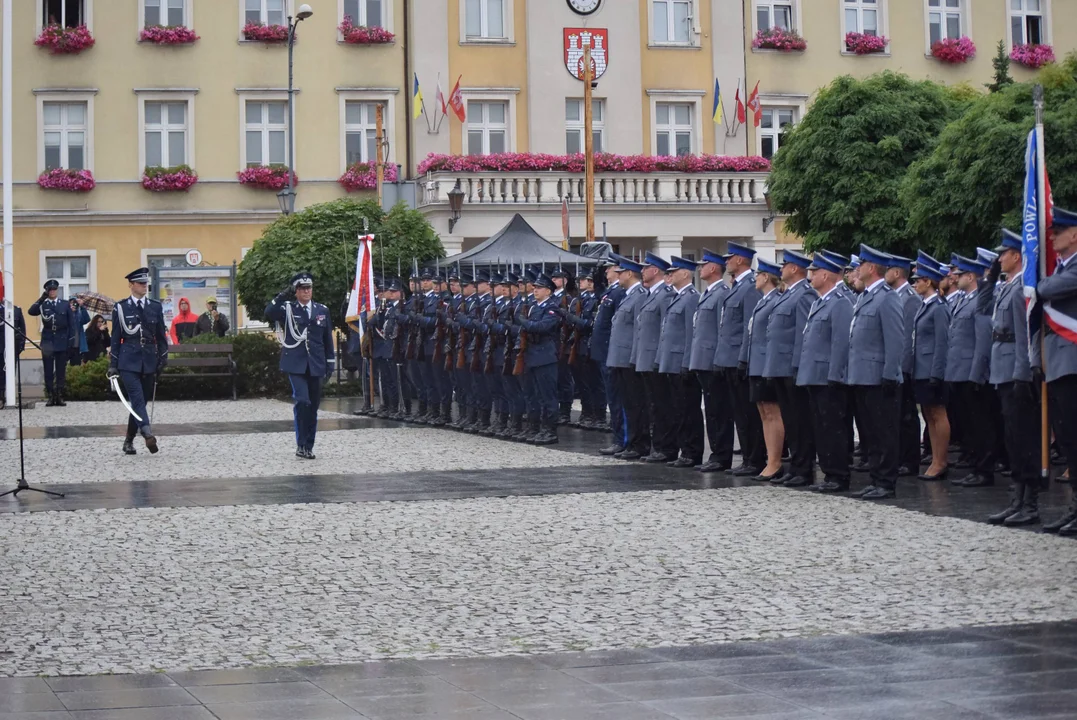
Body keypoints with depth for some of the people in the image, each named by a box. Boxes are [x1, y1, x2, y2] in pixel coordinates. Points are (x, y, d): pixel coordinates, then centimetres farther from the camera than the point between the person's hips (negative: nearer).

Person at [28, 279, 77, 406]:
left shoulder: (65, 304, 8)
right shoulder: (42, 305, 6)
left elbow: (72, 323, 6)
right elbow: (31, 312, -13)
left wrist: (71, 340, -2)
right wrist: (42, 299, -19)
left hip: (62, 342, 0)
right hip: (47, 342, 0)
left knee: (61, 371, 2)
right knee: (48, 372, -1)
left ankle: (59, 397, 6)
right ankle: (51, 397, 2)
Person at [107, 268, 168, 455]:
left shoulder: (156, 307, 10)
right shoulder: (121, 307, 3)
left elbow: (161, 336, 13)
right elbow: (115, 337, 3)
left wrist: (163, 361, 7)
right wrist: (113, 365, 0)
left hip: (149, 361, 3)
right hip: (128, 361, -3)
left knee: (140, 401, 6)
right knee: (137, 399, -18)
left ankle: (129, 441, 17)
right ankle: (148, 435, -32)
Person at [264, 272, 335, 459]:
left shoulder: (322, 310, 10)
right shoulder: (287, 308, 1)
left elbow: (327, 339, 13)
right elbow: (268, 314, -18)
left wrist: (330, 364, 10)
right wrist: (283, 296, -22)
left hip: (315, 365, 4)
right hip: (295, 364, -4)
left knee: (313, 406, 7)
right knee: (302, 400, -18)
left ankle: (309, 447, 16)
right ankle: (301, 444, -11)